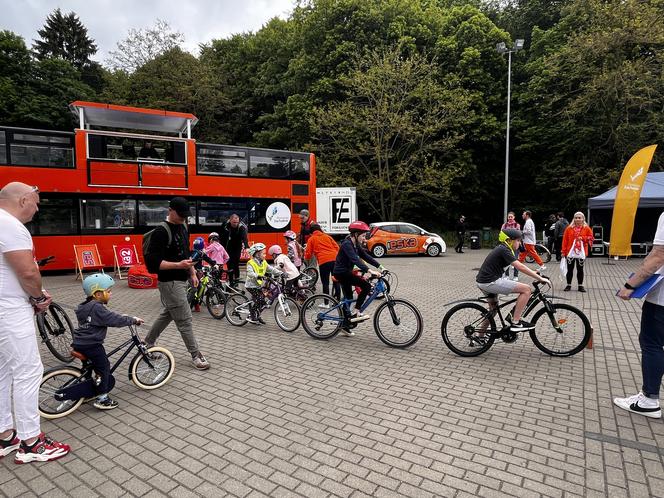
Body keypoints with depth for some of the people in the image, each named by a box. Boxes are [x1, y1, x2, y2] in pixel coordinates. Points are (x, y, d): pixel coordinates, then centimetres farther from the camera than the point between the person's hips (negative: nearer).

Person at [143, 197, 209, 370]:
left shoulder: (183, 228, 9)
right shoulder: (161, 232, -18)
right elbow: (153, 262, -22)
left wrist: (193, 273, 15)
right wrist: (178, 265, -30)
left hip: (181, 280, 9)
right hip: (170, 283, -9)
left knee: (167, 314, 22)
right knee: (185, 320, -2)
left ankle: (147, 344, 41)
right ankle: (196, 355, 9)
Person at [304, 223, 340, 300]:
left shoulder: (311, 239, 16)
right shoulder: (327, 236, 24)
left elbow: (308, 254, 14)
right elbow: (337, 247, 16)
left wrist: (306, 256, 34)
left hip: (324, 262, -3)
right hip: (335, 259, 3)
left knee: (325, 283, 4)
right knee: (336, 281, 13)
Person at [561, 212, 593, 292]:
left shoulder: (587, 229, 3)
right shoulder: (569, 228, 2)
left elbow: (590, 238, 5)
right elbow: (565, 240, 1)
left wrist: (583, 238, -13)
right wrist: (564, 251, -2)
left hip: (581, 253, 0)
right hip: (570, 252, 0)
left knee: (580, 269, 7)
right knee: (570, 269, 5)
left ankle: (580, 286, 16)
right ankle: (568, 285, 15)